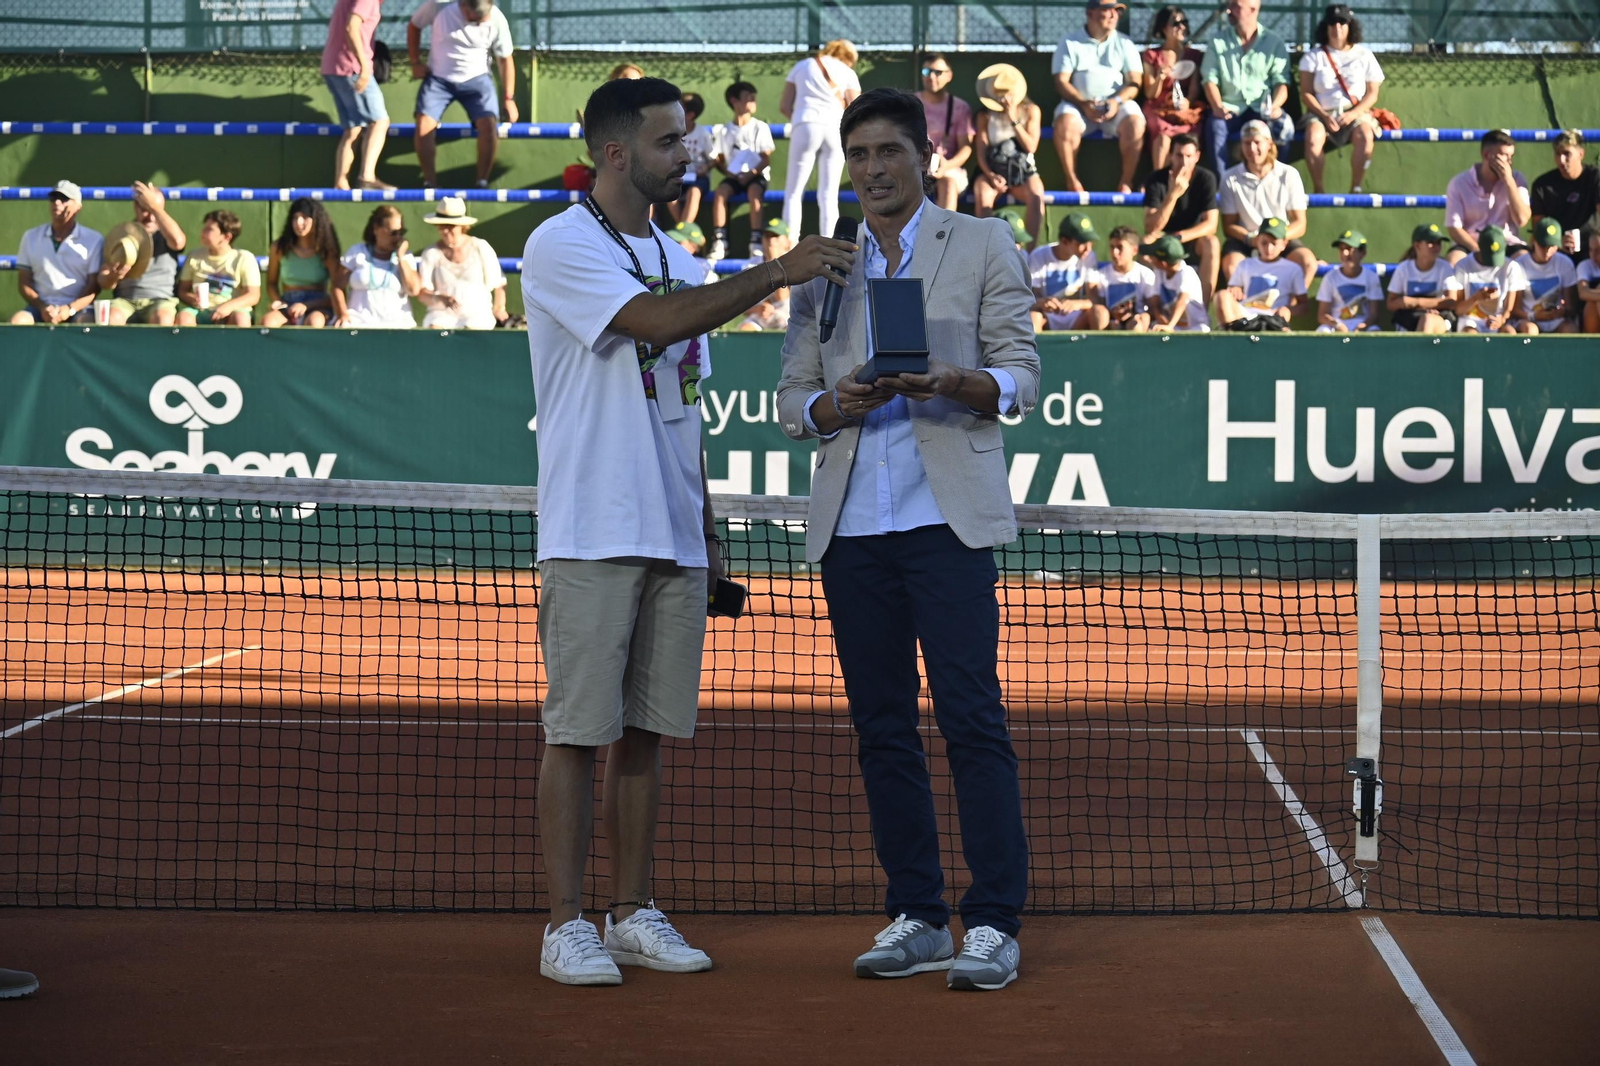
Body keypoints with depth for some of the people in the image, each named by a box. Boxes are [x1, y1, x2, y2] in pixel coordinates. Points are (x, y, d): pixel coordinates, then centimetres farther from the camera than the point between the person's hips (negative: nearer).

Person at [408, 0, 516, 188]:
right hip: (438, 78, 0)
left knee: (489, 125, -21)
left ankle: (482, 182, -7)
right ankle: (430, 182, -5)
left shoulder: (496, 20, -16)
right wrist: (416, 62, -3)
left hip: (475, 79, 0)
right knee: (423, 126, -20)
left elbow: (505, 60, -3)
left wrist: (509, 98, -3)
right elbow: (414, 26, 3)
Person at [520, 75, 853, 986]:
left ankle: (634, 914, 15)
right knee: (580, 730, -4)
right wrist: (777, 272, -21)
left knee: (648, 729, 9)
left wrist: (708, 530, 18)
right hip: (593, 536, -7)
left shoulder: (678, 259, 17)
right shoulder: (561, 247, -7)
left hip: (673, 537, 7)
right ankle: (567, 926, 0)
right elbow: (656, 321, -22)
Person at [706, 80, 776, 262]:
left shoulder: (760, 128, 2)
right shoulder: (726, 131, 10)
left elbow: (766, 158, -4)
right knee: (720, 191, -28)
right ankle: (719, 242, -29)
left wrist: (751, 174, -19)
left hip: (756, 175, -2)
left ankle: (756, 242, -35)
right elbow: (719, 159, 11)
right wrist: (727, 171, -11)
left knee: (754, 191, -35)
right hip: (734, 176, 2)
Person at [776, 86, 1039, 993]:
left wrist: (956, 385, -19)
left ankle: (995, 925, -10)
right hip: (851, 526, 4)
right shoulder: (821, 270, 16)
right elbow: (793, 399, 13)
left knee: (972, 718, -10)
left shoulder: (981, 246, 7)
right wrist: (832, 405, -10)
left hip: (947, 517, -4)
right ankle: (917, 918, 9)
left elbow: (1022, 375, 2)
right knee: (883, 728, 4)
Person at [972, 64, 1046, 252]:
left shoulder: (1031, 111, 6)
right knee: (981, 195, -34)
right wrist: (989, 175, -16)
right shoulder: (985, 115, 7)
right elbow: (981, 150, 0)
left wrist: (1014, 120, -10)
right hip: (994, 171, 0)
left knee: (1036, 196, -34)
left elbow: (1031, 147, -4)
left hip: (1023, 172, 0)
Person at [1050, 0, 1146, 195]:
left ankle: (1126, 181, -22)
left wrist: (1117, 101, -18)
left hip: (1117, 104, 1)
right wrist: (1083, 104, -19)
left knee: (1135, 123, -31)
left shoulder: (1124, 44, 11)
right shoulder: (1070, 43, 6)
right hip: (1079, 104, -1)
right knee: (1065, 123, -34)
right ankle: (1072, 180, -23)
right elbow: (1061, 82, -2)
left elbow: (1134, 82, 3)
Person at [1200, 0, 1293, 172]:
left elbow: (1281, 81, 1)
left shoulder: (1274, 43, 5)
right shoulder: (1218, 41, 7)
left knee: (1284, 128, -31)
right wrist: (1217, 106, -17)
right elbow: (1210, 79, 2)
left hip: (1262, 109, 0)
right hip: (1230, 108, 0)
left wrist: (1275, 105, -21)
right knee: (1215, 126, -33)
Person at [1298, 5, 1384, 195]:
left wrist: (1354, 113, -12)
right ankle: (1318, 190, -26)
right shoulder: (1313, 56, 8)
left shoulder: (1364, 55, 9)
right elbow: (1306, 93, 1)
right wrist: (1324, 115, -14)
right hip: (1321, 112, 0)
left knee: (1365, 135, -34)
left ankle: (1356, 188, -24)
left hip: (1355, 112, 0)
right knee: (1313, 137, -34)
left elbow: (1372, 93, 5)